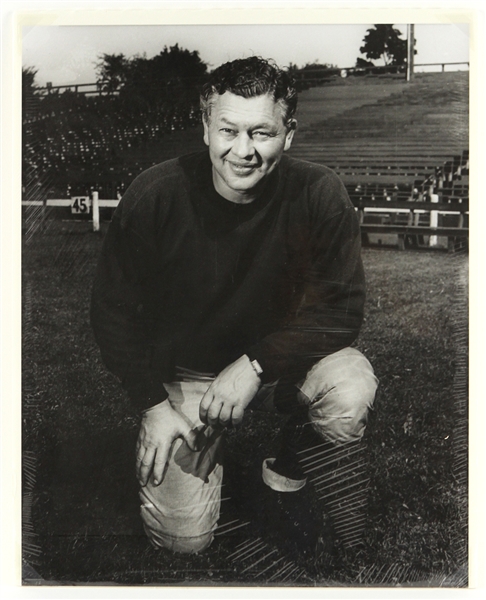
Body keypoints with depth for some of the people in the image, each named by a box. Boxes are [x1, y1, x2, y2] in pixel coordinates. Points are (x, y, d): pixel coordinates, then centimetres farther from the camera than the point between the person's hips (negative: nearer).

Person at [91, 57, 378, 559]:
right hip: (183, 372, 0)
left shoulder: (319, 195, -17)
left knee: (352, 389, -31)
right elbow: (113, 310, -8)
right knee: (183, 537, -10)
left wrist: (255, 364, -25)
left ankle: (285, 478, 2)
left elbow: (340, 310, -14)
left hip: (279, 361, 1)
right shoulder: (155, 196, -18)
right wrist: (153, 404, -13)